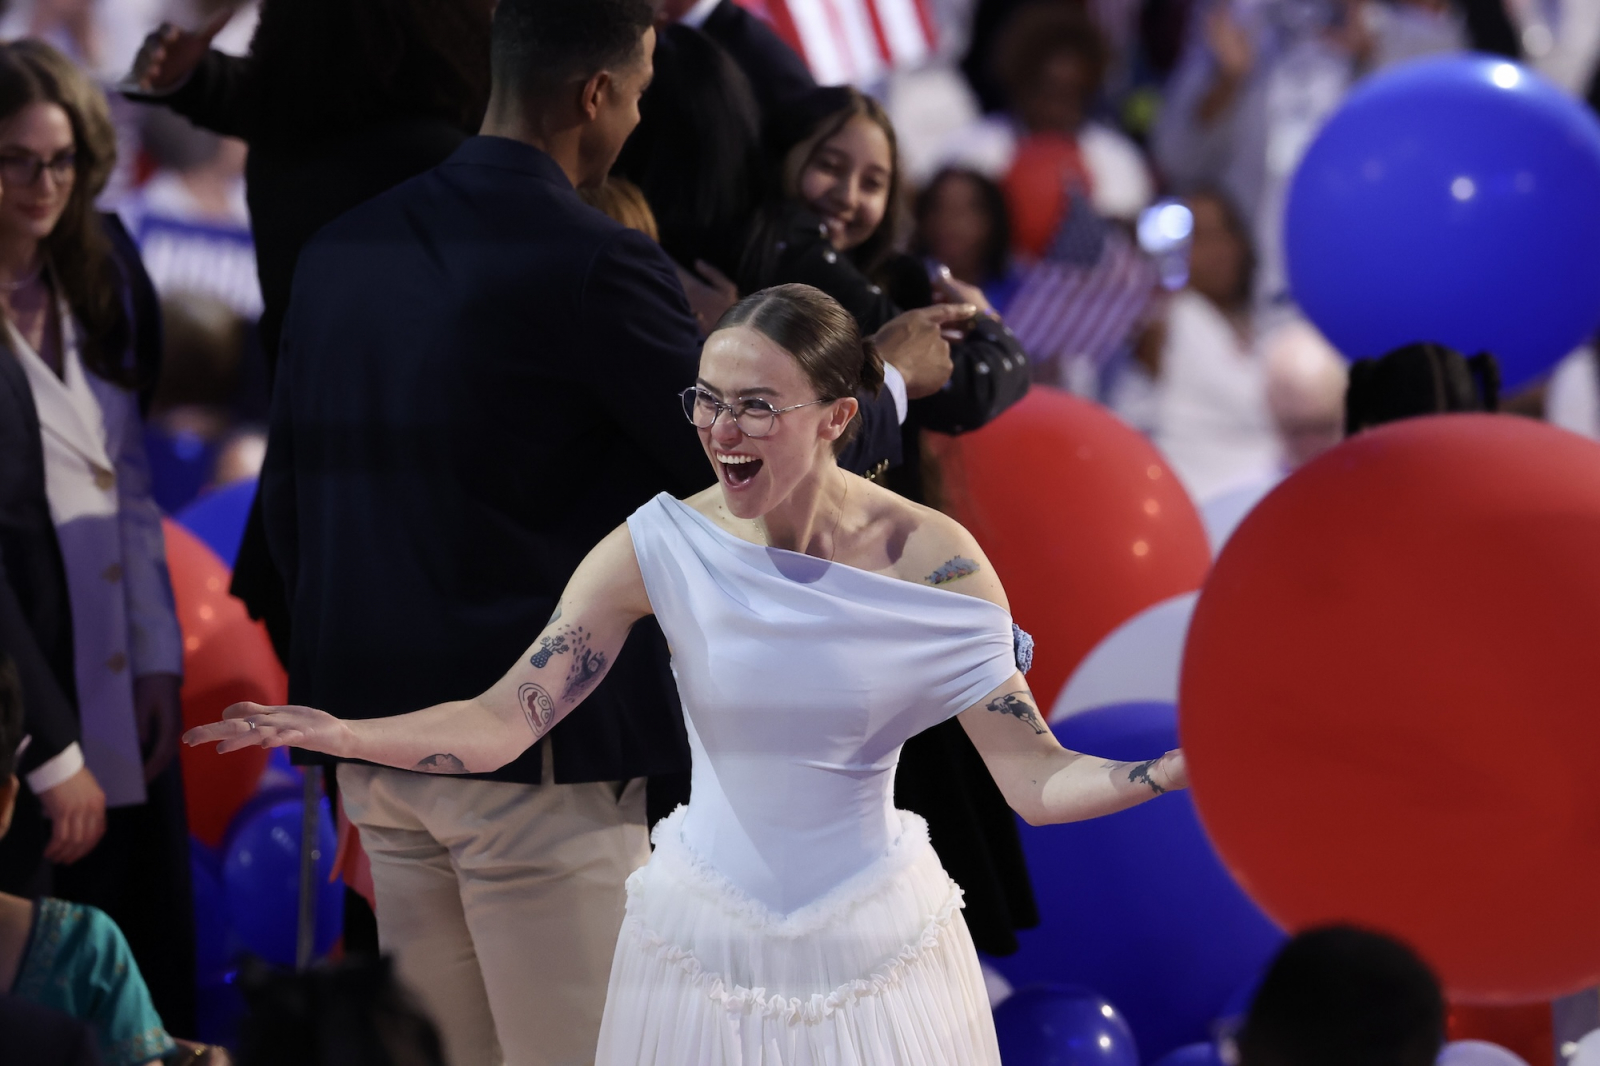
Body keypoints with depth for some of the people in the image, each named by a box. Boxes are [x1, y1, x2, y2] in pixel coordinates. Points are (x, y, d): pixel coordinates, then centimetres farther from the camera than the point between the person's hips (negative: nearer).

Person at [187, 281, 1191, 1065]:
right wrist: (333, 734, -26)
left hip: (874, 943, -1)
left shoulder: (933, 562, -11)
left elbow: (1037, 777, -12)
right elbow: (499, 724, -12)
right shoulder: (664, 546, -9)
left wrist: (1176, 771, -28)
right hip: (705, 933, 1)